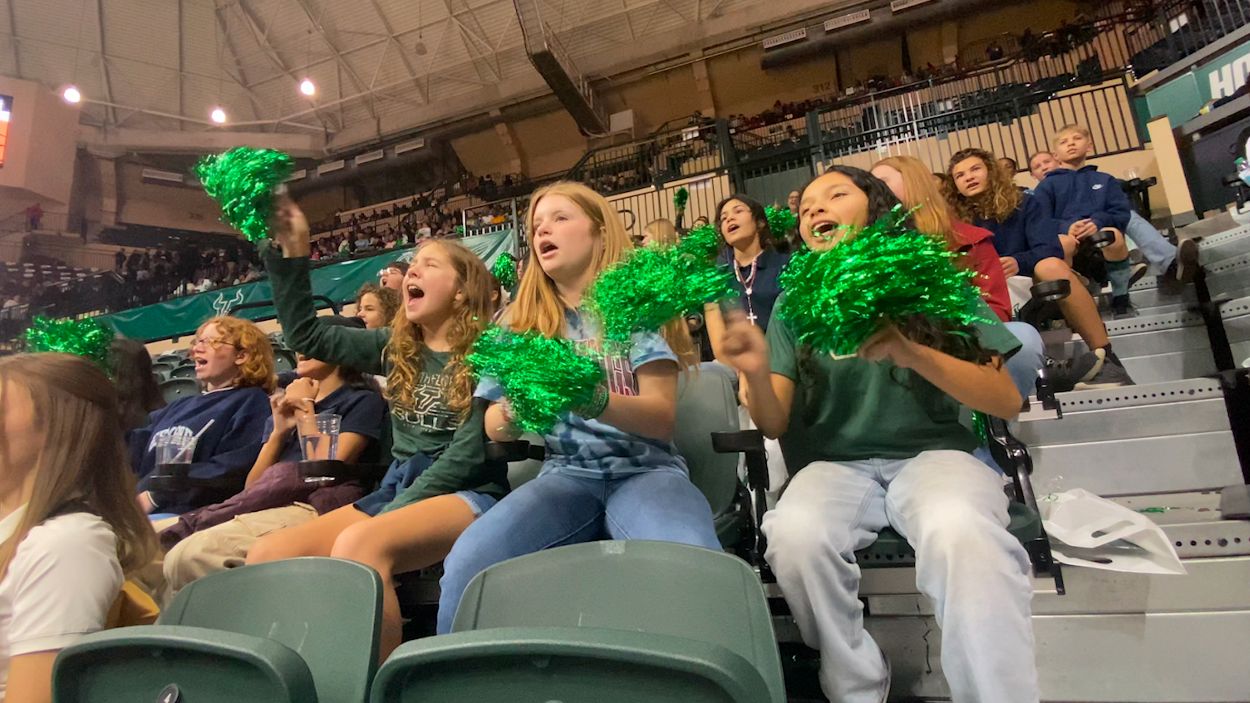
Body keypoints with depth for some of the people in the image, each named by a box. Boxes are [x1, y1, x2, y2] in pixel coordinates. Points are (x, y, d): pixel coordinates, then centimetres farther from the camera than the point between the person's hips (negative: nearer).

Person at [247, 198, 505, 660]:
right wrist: (290, 254, 9)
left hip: (464, 494, -6)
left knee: (357, 546, -34)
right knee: (266, 556, -14)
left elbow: (469, 453, -10)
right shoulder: (395, 347, 15)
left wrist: (394, 514, -15)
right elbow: (306, 334, 17)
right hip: (396, 489, 6)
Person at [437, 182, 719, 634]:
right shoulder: (520, 321, 12)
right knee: (467, 565, -25)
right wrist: (510, 415, -15)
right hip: (566, 474, 3)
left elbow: (663, 417, -6)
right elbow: (494, 428, 11)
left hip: (644, 468, -2)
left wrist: (594, 400, -28)